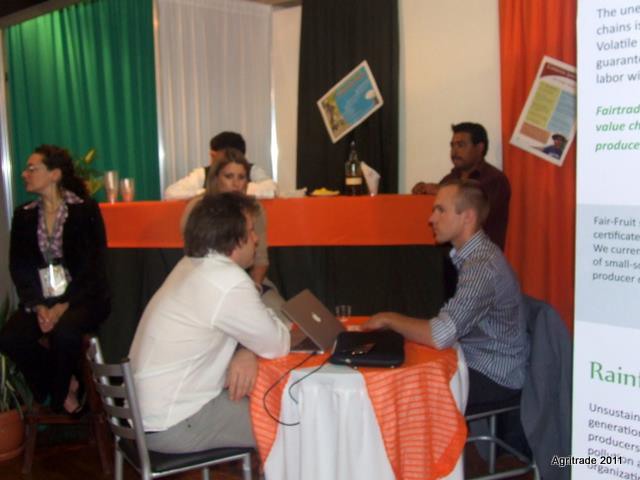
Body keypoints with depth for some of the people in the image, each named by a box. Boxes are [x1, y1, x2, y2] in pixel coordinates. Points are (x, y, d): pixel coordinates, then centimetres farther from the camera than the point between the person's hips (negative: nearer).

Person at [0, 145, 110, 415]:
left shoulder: (86, 210, -4)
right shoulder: (23, 215, 9)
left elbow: (93, 265, -10)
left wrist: (64, 306, -19)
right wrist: (37, 307, -12)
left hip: (82, 297, -4)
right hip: (40, 299, 4)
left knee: (64, 331, -34)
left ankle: (59, 394, -4)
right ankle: (66, 384, 1)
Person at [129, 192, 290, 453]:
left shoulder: (192, 266, 5)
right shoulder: (229, 281, -24)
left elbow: (254, 330, 10)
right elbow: (276, 345, -14)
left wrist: (247, 352, -10)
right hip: (173, 424, -9)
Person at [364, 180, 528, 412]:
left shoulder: (482, 265, -25)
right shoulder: (471, 255, 7)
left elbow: (440, 337, -32)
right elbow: (452, 325, 13)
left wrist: (389, 319, -17)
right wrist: (397, 321, 0)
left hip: (495, 376, -8)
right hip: (477, 361, 8)